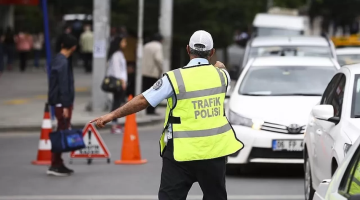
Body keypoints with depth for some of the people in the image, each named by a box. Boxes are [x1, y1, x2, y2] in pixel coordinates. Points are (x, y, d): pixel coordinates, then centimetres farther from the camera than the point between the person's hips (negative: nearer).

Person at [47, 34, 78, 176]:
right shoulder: (63, 63, -17)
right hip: (62, 103, -10)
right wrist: (65, 106, -21)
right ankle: (55, 166, -7)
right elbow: (63, 86, -21)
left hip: (60, 102, 10)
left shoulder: (58, 59, 13)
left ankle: (58, 164, 17)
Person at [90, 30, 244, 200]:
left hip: (183, 152, -3)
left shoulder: (175, 78, -11)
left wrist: (113, 115, -3)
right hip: (215, 150, 3)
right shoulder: (221, 75, 2)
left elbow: (143, 101, -11)